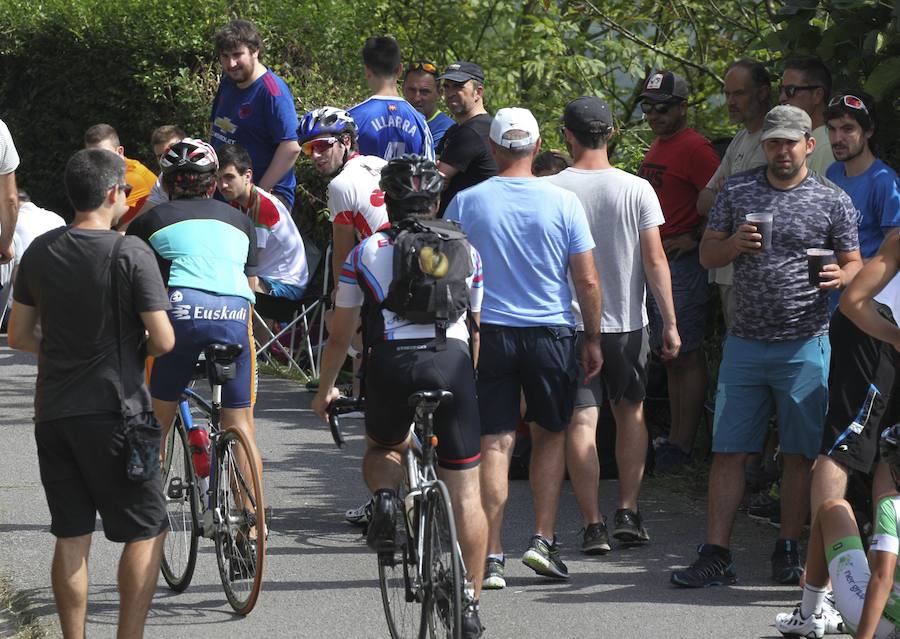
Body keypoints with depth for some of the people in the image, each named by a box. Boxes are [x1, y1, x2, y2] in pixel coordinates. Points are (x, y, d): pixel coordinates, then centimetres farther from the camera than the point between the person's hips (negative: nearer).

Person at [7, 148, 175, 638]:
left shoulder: (39, 252, 5)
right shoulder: (130, 253, -11)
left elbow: (19, 336, 11)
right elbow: (163, 340, -11)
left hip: (52, 413, 5)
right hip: (112, 411, -5)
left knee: (71, 537, 10)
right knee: (146, 531, 4)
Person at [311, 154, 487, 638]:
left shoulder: (365, 253, 17)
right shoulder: (466, 252, 20)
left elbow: (340, 335, 21)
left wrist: (325, 391, 35)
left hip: (391, 362, 0)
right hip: (451, 361, 0)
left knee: (382, 449, 30)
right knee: (465, 491, 7)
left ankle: (385, 495, -3)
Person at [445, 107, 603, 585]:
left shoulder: (467, 202, -3)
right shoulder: (562, 202, -5)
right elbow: (588, 281, -3)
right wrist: (593, 339, 9)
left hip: (488, 331, 0)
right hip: (551, 331, 0)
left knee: (495, 444, 2)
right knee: (550, 436, 17)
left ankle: (491, 558, -1)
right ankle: (543, 541, 9)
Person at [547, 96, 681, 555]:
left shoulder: (549, 191, -6)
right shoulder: (636, 190, -5)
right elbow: (655, 261, -6)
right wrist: (669, 322, 0)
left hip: (568, 322, -1)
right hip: (627, 322, 1)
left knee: (581, 421, 0)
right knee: (631, 413, 17)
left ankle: (593, 524, -4)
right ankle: (628, 512, 11)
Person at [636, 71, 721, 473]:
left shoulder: (695, 148, -13)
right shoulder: (658, 147, 17)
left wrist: (693, 239, -17)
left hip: (682, 260, -10)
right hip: (654, 260, 10)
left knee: (685, 355, -7)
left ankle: (683, 444, -6)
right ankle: (676, 436, 17)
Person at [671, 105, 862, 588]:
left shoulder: (832, 201, 2)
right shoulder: (737, 190, 8)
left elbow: (854, 264, 8)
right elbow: (707, 254, 12)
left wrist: (839, 276, -15)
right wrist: (733, 244, -10)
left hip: (805, 344, -2)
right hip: (745, 343, 2)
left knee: (800, 454, 2)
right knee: (728, 452, 0)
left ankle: (788, 554, 13)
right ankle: (715, 557, 2)